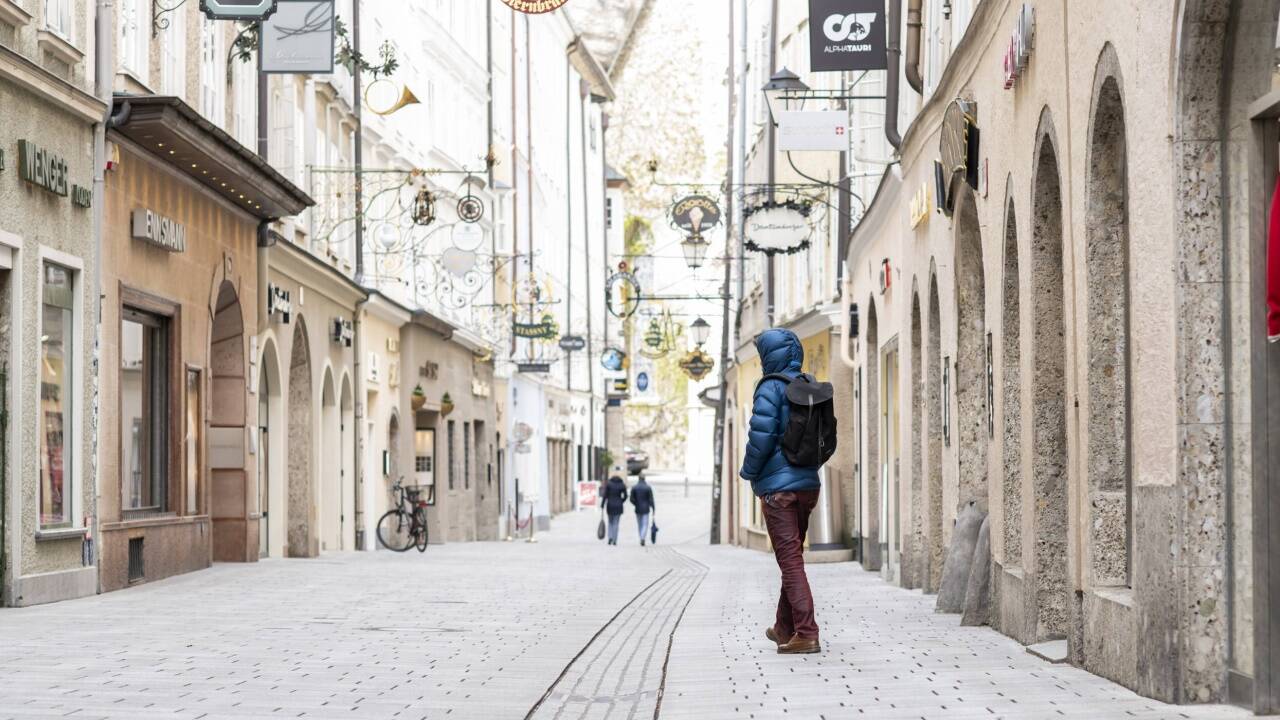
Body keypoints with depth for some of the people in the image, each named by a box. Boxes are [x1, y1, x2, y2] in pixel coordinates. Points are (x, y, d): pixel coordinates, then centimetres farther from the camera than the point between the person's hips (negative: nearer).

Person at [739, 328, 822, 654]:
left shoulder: (771, 387, -12)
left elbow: (761, 434, -19)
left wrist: (749, 472, -5)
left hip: (778, 486, -7)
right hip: (808, 482, 7)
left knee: (790, 560, -7)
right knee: (793, 556, 18)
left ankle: (806, 634, -13)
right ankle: (785, 629, 29)